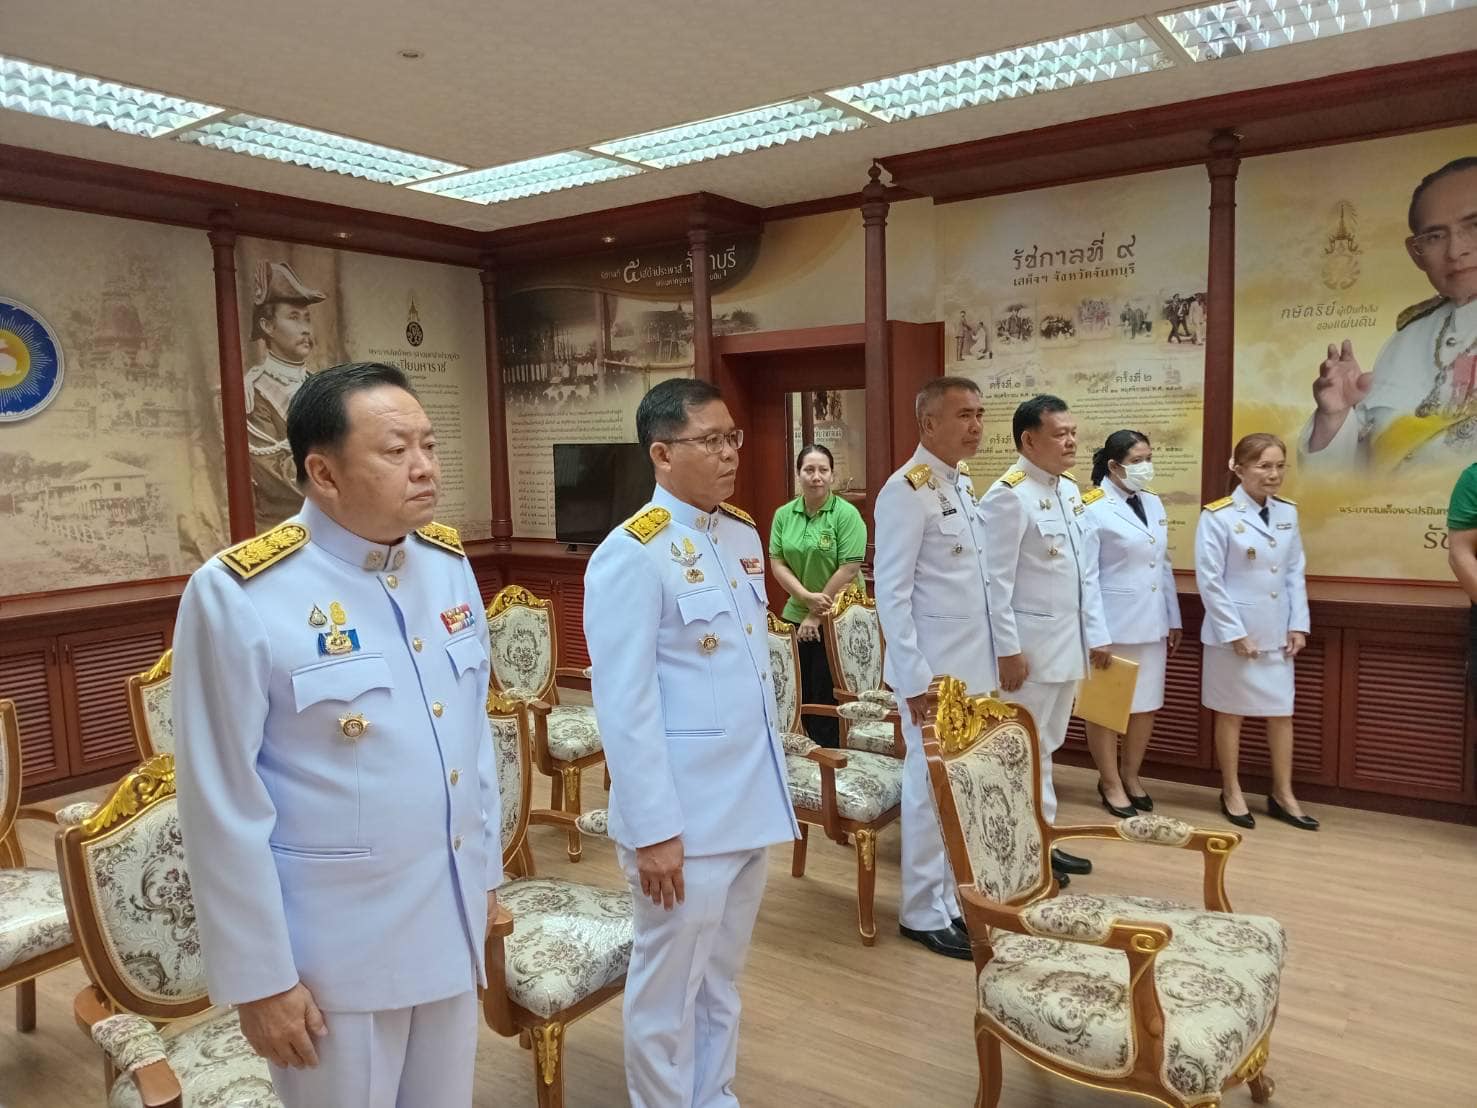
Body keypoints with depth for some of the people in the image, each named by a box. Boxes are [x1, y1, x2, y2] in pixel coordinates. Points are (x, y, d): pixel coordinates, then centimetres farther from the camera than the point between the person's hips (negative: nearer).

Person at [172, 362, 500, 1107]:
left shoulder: (447, 561, 0)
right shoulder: (239, 596, -18)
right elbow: (223, 810, -14)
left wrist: (485, 871, 12)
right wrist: (260, 977, -9)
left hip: (451, 920, 5)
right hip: (334, 947, -5)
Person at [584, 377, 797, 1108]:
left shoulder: (743, 536, 7)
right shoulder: (632, 554, -16)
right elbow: (624, 705, -18)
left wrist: (773, 780, 14)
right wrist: (653, 828, -17)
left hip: (748, 803, 7)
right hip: (684, 816, -7)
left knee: (722, 978, 22)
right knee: (669, 987, 11)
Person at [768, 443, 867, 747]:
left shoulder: (846, 514, -9)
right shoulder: (783, 515, 4)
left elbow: (849, 568, -13)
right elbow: (777, 563, 2)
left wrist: (817, 614, -11)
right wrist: (807, 597, -13)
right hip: (795, 617, 4)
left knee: (826, 694, 3)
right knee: (799, 692, 9)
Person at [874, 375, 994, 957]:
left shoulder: (963, 483, 11)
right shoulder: (906, 491, -15)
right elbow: (891, 593, -17)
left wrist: (991, 656, 14)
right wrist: (915, 677, -17)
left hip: (972, 663, 8)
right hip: (933, 668, -8)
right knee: (932, 788, 2)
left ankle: (955, 897, 29)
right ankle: (924, 913, 17)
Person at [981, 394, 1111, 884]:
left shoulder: (1071, 489, 10)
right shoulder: (1008, 495, -15)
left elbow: (1087, 570, 14)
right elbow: (996, 580, -18)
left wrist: (1096, 633, 11)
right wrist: (1008, 650, -19)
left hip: (1068, 642, 8)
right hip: (1030, 645, -8)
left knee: (1047, 745, 17)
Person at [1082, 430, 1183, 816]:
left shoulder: (1154, 504, 10)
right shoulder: (1093, 508, -12)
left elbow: (1165, 566, 15)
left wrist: (1173, 619, 14)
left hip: (1151, 622, 7)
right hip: (1112, 623, -7)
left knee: (1146, 704, 14)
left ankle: (1131, 775, 31)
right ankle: (1110, 782, 21)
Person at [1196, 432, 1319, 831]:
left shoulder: (1287, 512, 6)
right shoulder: (1218, 516, -12)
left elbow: (1295, 573, 9)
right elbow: (1209, 580, -14)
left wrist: (1298, 625, 3)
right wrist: (1235, 632, -15)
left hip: (1277, 631, 5)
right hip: (1234, 631, -5)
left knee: (1282, 712, 10)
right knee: (1231, 712, 8)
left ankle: (1283, 795, 22)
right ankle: (1231, 792, 21)